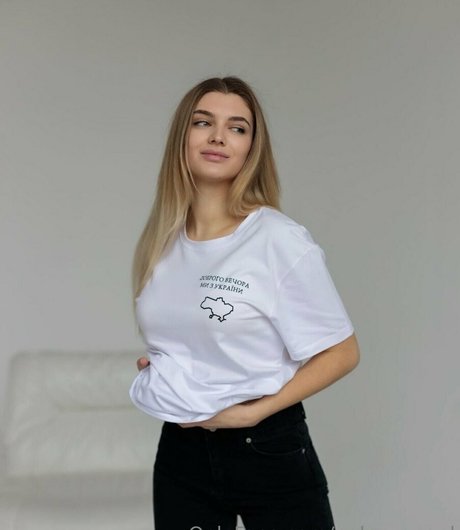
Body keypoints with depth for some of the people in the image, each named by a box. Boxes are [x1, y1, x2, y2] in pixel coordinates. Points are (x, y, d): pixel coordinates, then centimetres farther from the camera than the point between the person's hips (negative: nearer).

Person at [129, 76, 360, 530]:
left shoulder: (280, 239, -14)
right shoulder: (160, 243, 3)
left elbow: (342, 352, -11)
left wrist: (254, 410, -16)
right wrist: (155, 367, 1)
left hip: (270, 451, -5)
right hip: (180, 451, 5)